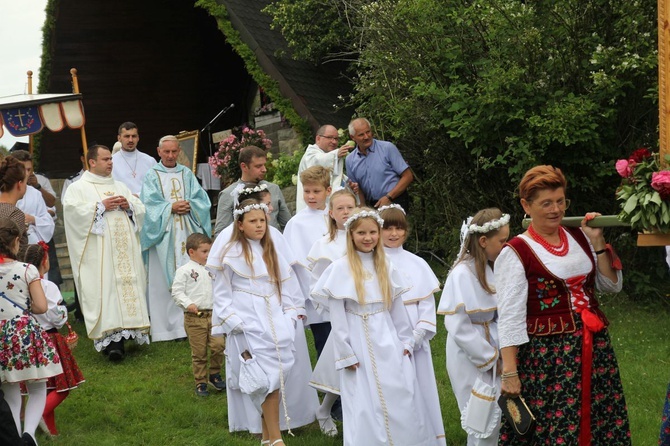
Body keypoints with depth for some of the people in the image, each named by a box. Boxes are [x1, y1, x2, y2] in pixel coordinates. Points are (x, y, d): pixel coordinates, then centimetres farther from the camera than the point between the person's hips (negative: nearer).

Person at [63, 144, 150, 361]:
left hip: (125, 248, 5)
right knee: (104, 289, -13)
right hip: (99, 253, -5)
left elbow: (141, 210, 18)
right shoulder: (78, 188, 6)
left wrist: (129, 205, -2)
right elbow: (73, 210, -11)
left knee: (129, 285, -2)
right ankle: (110, 341, -18)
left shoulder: (120, 186, 21)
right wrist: (101, 206, -12)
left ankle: (124, 333, 2)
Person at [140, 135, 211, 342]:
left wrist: (189, 206, -11)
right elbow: (149, 204, -5)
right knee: (164, 282, -4)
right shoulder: (152, 176, 5)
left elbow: (202, 199, 7)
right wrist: (171, 207, -13)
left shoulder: (187, 174, 13)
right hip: (163, 234, -2)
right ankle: (166, 326, -1)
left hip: (188, 232, 3)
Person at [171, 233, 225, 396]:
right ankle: (200, 383, 15)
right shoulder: (184, 270, -4)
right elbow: (177, 291, -8)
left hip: (212, 314, 5)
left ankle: (215, 375, 14)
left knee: (218, 345, -9)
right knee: (199, 352, 2)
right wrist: (188, 304, -21)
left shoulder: (210, 270, 15)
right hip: (194, 317, -5)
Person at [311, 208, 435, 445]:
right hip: (360, 344, -4)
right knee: (366, 406, 1)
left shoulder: (386, 266, 7)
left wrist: (405, 341, 8)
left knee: (402, 400, 5)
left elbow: (397, 307, 12)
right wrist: (346, 354, -10)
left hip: (388, 341, 4)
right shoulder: (341, 268, -7)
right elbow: (337, 316, -8)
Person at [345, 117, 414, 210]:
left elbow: (408, 177, -2)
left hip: (395, 202, -4)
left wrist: (388, 197, -9)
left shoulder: (387, 148, 0)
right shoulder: (350, 160, 11)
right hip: (372, 206, 4)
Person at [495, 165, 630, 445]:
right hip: (547, 354, -6)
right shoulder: (516, 253, -10)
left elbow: (612, 285, 12)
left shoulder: (579, 237, 7)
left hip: (595, 346, 6)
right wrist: (509, 372, -16)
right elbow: (509, 317, -12)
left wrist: (597, 241, 0)